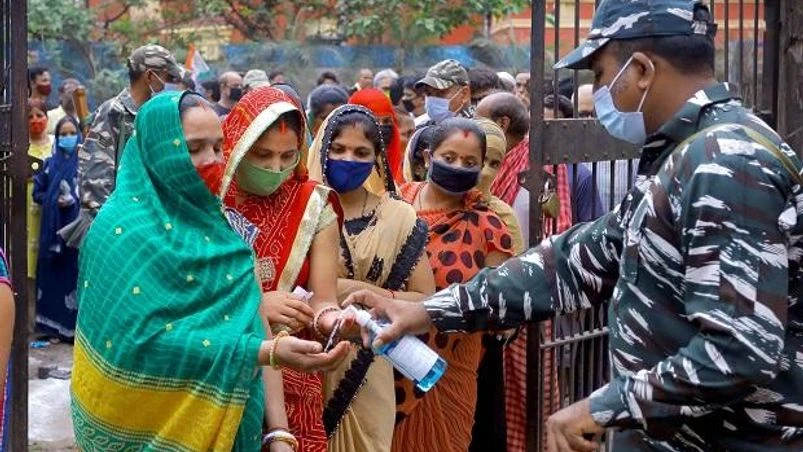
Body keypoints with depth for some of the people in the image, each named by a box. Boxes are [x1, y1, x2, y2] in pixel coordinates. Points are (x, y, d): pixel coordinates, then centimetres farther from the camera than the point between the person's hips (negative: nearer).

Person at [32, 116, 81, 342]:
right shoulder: (50, 163, 11)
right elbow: (37, 192, 10)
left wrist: (76, 200, -17)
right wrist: (55, 201, -6)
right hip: (53, 227, 3)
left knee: (76, 272, -5)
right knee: (53, 273, 4)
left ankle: (76, 327, 0)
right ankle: (54, 326, 10)